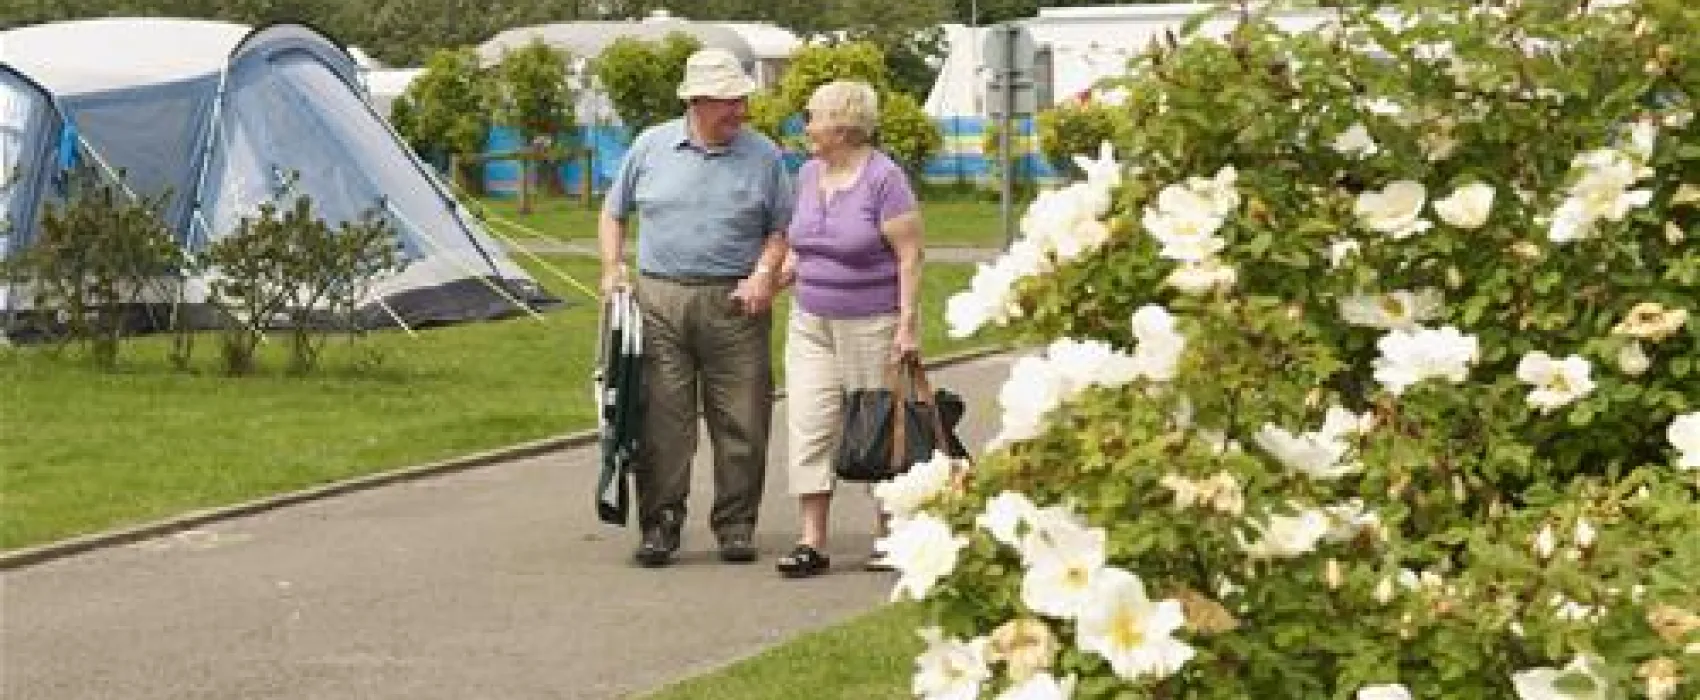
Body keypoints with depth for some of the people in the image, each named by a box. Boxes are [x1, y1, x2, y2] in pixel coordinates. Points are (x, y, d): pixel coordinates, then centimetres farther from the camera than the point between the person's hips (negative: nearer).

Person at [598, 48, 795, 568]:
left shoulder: (763, 156, 5)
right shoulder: (651, 146, 7)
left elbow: (782, 229, 9)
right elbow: (614, 212, 17)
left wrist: (765, 274, -7)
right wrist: (612, 269, 4)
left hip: (734, 305, 0)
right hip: (659, 299, 0)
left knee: (742, 423, 1)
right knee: (660, 421, -2)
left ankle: (736, 525, 12)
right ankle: (659, 526, 5)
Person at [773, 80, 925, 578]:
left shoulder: (884, 178, -13)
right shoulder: (808, 174, 9)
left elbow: (909, 256, -14)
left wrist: (908, 324, -18)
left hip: (871, 326, -6)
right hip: (810, 323, 6)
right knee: (808, 425, -4)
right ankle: (812, 543, -4)